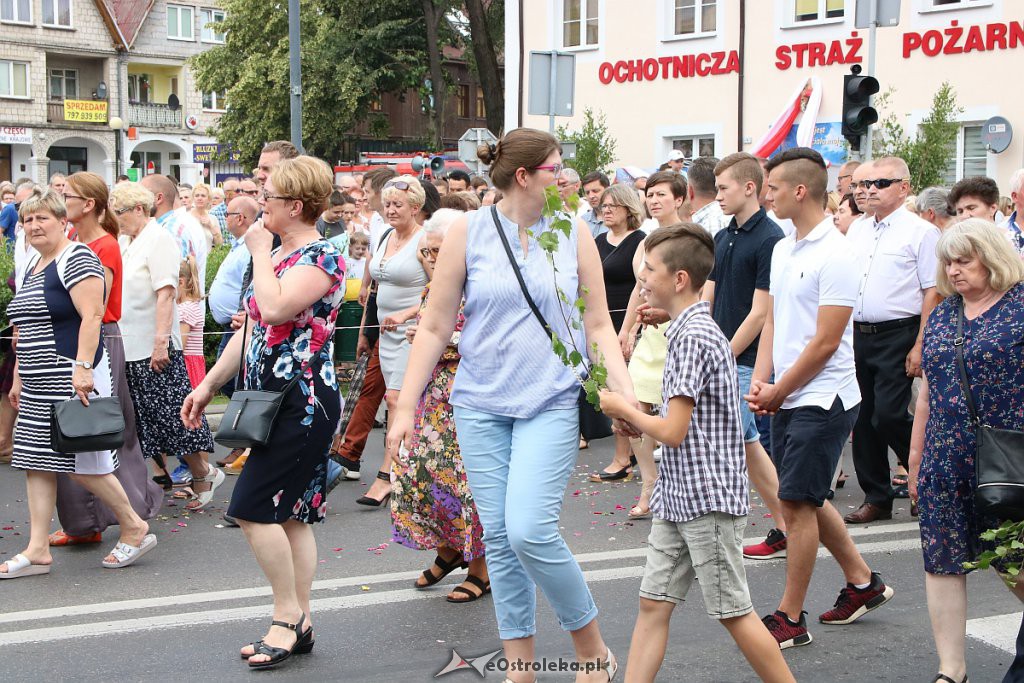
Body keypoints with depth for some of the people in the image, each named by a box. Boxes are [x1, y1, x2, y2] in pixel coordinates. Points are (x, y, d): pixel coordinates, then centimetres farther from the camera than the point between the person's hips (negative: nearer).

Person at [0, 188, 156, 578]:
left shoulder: (76, 260, -10)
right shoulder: (32, 266, 18)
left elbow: (92, 316, -20)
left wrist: (82, 368, -27)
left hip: (73, 380, -9)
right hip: (38, 386, 9)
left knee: (82, 463, -7)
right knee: (36, 463, 5)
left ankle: (135, 528, 8)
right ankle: (37, 550, 8)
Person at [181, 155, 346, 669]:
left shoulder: (322, 256, -12)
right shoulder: (277, 255, 16)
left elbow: (275, 308, -29)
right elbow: (251, 329, 20)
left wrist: (261, 251, -14)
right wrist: (208, 384, 18)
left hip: (304, 402, -9)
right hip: (271, 399, 9)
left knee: (253, 509, -11)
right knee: (290, 514, 10)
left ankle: (289, 616, 0)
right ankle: (297, 623, 15)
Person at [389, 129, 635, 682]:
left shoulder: (574, 233, 3)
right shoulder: (468, 232, 0)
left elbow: (598, 325, 6)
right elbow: (434, 328, 4)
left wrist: (624, 392, -5)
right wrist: (406, 407, 1)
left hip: (550, 403, -1)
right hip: (480, 406, 2)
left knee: (529, 531, -16)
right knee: (497, 538, 5)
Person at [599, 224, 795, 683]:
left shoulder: (693, 336, -19)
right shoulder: (691, 329, 13)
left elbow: (673, 431, -22)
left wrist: (623, 409, -7)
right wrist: (638, 418, 6)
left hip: (708, 499, -10)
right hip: (677, 497, 10)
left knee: (733, 613, 1)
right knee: (653, 604, 8)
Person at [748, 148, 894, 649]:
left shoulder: (833, 255, -17)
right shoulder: (782, 249, 10)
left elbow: (825, 343, -18)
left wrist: (778, 392, -11)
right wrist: (760, 382, -1)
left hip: (822, 398, -9)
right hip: (787, 397, 9)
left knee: (798, 500, -4)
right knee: (805, 498, 16)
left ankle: (791, 618, 5)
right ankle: (862, 582, 31)